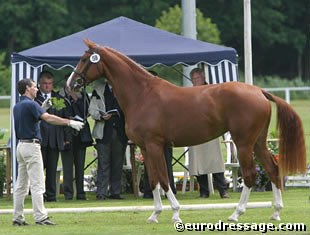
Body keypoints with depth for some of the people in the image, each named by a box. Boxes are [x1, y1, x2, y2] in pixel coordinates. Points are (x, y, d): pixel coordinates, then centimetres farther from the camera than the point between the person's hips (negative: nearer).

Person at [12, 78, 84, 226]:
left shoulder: (17, 107, 14)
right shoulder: (30, 104, -14)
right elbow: (48, 118, -23)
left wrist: (42, 108, 15)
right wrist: (70, 122, -23)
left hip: (21, 146, 9)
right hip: (31, 146, -9)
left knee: (21, 185, 10)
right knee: (37, 184, -10)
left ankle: (18, 218, 9)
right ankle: (40, 217, -13)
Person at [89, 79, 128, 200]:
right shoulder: (99, 90, 6)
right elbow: (92, 109, 2)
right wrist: (101, 115, -18)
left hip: (120, 132, 2)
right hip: (104, 132, -2)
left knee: (118, 164, 6)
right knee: (103, 164, -4)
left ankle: (115, 192, 12)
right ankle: (101, 193, -3)